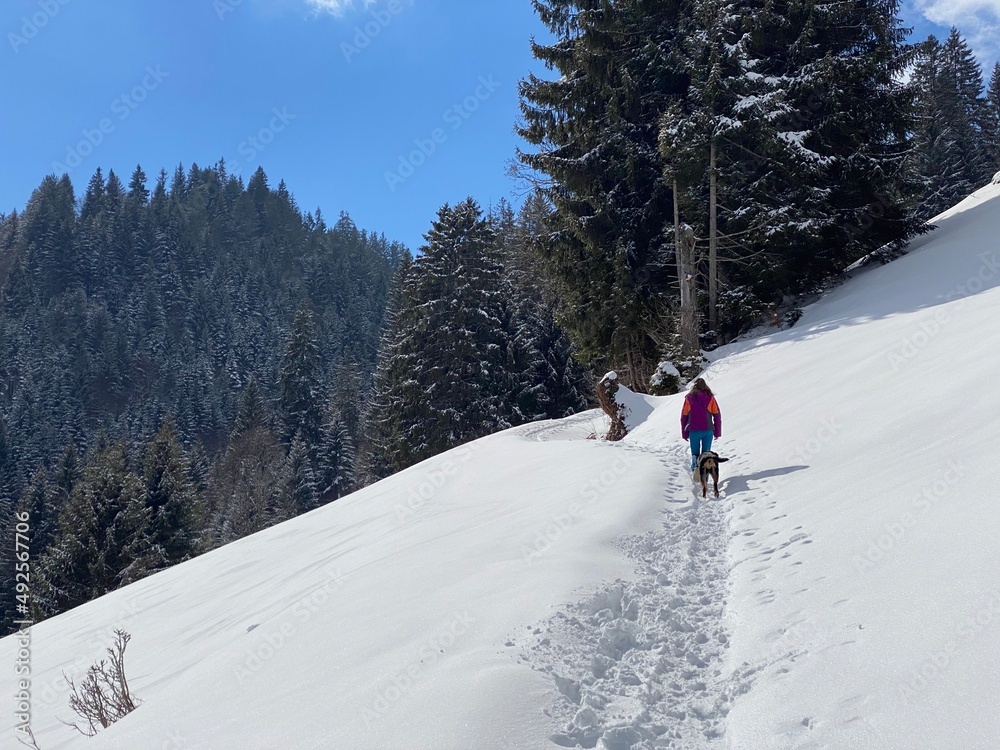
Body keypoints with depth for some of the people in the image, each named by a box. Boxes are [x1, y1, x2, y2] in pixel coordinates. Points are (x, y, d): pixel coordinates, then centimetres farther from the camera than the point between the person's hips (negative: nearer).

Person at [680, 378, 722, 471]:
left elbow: (683, 417, 3)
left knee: (695, 453, 12)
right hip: (708, 430, 0)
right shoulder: (710, 398, 2)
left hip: (694, 431, 0)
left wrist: (685, 434, 10)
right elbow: (717, 415, 1)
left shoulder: (689, 398, 3)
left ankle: (695, 463, -17)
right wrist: (717, 432, 8)